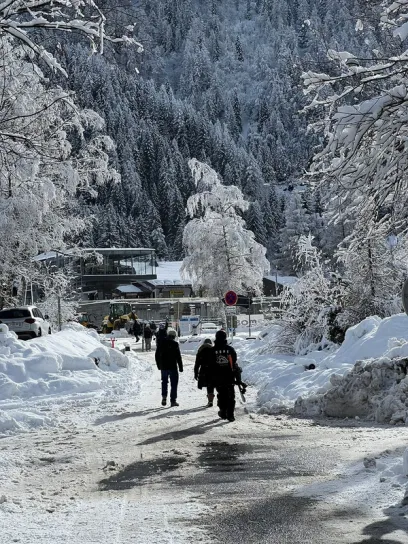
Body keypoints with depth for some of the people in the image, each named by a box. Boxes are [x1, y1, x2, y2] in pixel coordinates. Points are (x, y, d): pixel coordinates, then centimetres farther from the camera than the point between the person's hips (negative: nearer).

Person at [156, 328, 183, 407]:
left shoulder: (162, 343, 3)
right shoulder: (175, 343, -9)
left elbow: (157, 355, 11)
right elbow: (178, 356, -10)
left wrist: (159, 365, 22)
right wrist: (180, 367, -3)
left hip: (163, 367, 4)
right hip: (173, 367, -3)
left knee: (164, 382, 19)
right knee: (174, 384, 6)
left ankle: (164, 397, 2)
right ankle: (173, 400, 4)